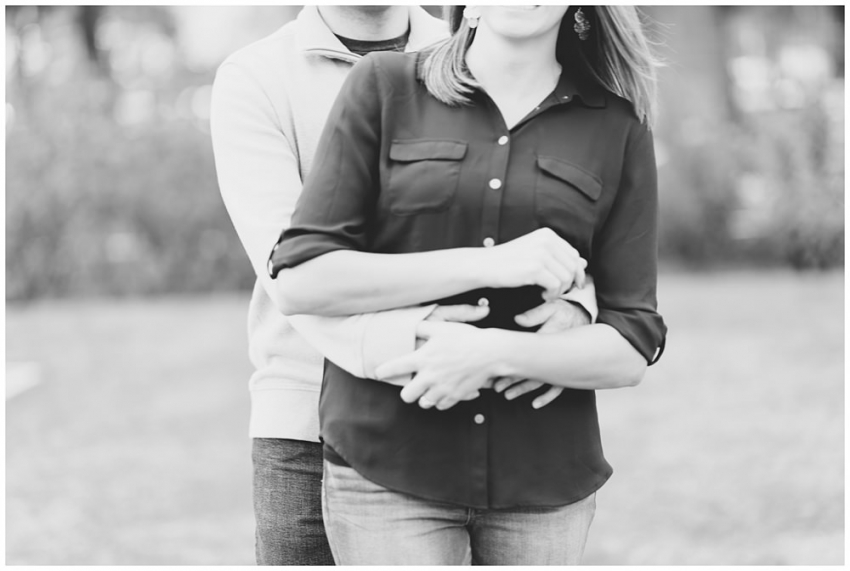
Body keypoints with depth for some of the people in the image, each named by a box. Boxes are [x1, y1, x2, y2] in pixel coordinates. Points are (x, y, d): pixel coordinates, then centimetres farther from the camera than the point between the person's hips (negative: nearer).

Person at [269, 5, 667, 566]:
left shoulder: (619, 127, 3)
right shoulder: (383, 85, 1)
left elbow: (630, 351, 0)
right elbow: (301, 281, -7)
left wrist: (492, 352, -18)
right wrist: (489, 265, -15)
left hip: (542, 474, 2)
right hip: (388, 468, -2)